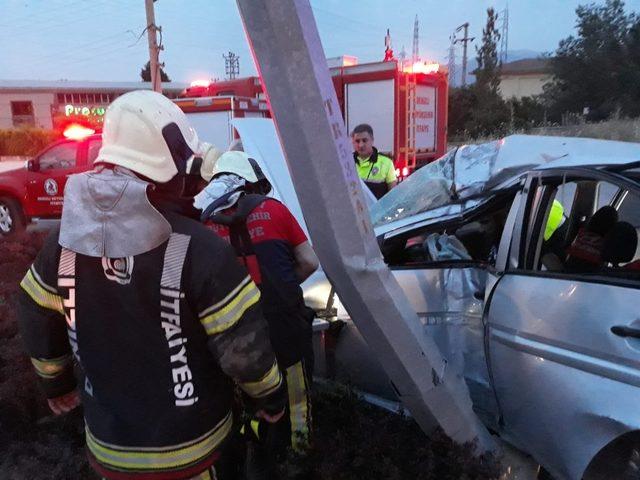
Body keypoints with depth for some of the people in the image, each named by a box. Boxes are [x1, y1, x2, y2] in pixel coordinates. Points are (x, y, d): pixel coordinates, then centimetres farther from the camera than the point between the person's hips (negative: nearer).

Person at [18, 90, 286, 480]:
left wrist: (56, 383, 23)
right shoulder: (197, 249, -28)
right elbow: (244, 348, -23)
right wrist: (272, 397, -3)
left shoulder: (67, 239, -9)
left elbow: (38, 320, 5)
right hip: (189, 448, -4)